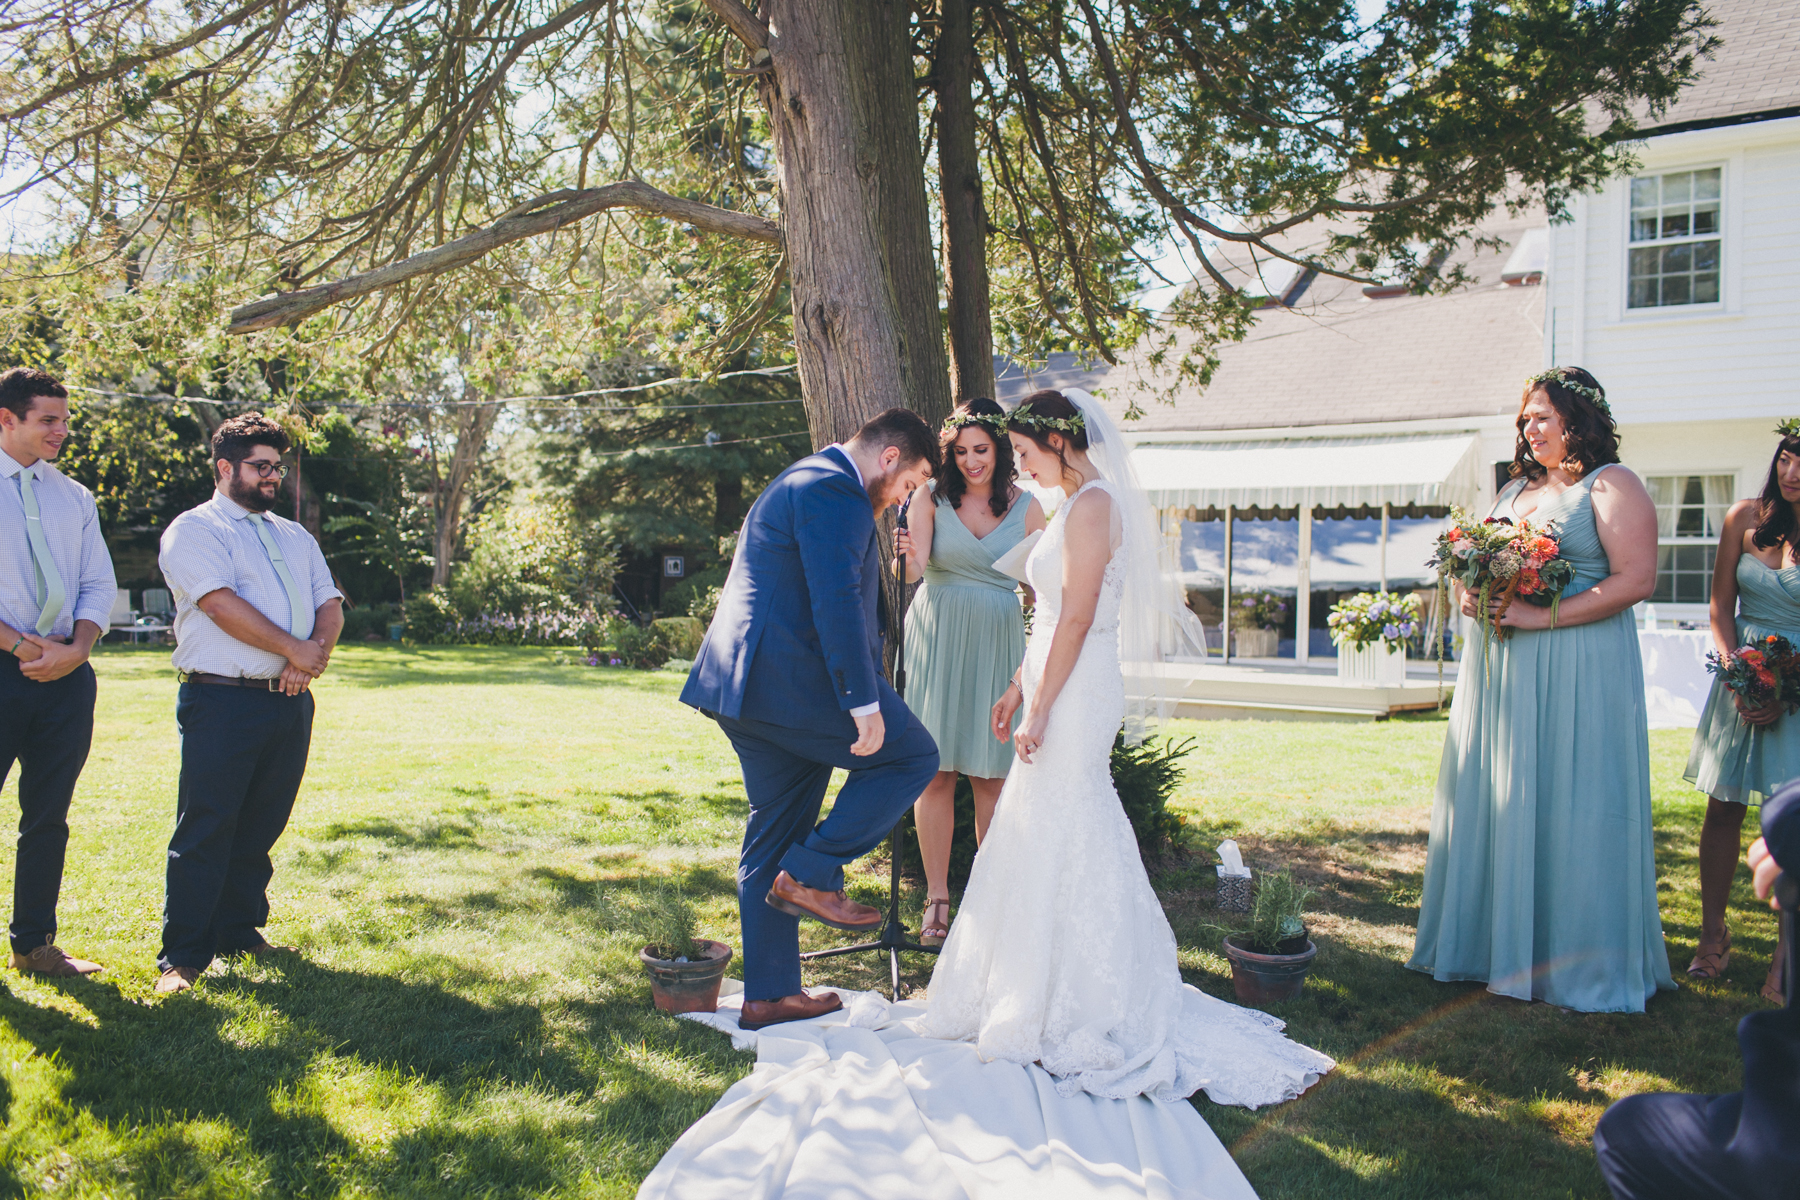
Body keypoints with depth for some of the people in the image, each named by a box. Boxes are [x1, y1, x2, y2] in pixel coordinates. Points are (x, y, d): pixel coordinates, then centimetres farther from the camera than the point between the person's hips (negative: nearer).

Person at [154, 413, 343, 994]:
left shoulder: (295, 537, 21)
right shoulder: (195, 529, 0)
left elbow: (329, 603, 13)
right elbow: (221, 603, -14)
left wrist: (316, 653, -8)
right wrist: (294, 649, -13)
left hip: (290, 701, 6)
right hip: (222, 700, -6)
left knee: (261, 827, 10)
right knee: (206, 830, -5)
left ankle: (240, 933, 22)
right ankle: (183, 955, 2)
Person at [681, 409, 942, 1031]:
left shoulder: (802, 482, 24)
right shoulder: (834, 491, -11)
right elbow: (837, 604, -21)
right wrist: (864, 704, -21)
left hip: (748, 683, 11)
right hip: (795, 680, -11)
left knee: (773, 839, 13)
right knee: (912, 756, 3)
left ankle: (769, 994, 19)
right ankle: (811, 876, 0)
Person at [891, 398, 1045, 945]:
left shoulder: (1026, 506, 6)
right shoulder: (931, 497, 0)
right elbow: (913, 569, -12)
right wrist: (908, 558, -34)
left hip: (998, 643, 1)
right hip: (938, 641, -1)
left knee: (991, 775, 3)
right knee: (936, 772, -2)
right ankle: (937, 898, 7)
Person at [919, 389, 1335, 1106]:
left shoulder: (1092, 505, -14)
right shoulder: (1073, 506, 16)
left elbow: (1076, 619, -20)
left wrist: (1040, 711, -19)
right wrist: (1018, 690, 21)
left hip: (1077, 698, -10)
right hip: (1060, 693, 10)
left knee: (1064, 842, -3)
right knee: (1042, 840, 15)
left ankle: (1084, 1015, 7)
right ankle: (1043, 992, 27)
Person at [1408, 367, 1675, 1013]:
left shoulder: (1612, 486, -4)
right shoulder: (1514, 490, 18)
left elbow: (1635, 580, -14)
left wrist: (1543, 616, -20)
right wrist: (1470, 597, -1)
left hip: (1577, 671, -7)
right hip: (1498, 667, 7)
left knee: (1566, 808, -3)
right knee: (1495, 803, 8)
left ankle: (1580, 960, 9)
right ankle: (1494, 941, 19)